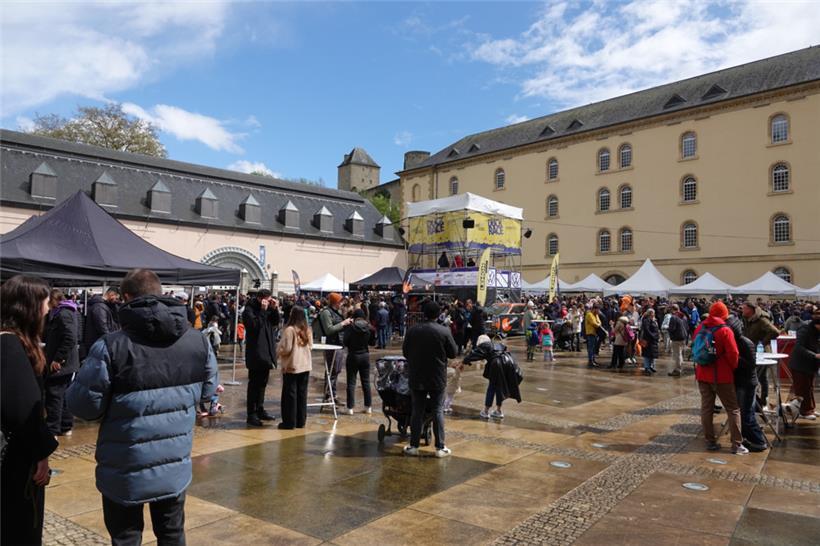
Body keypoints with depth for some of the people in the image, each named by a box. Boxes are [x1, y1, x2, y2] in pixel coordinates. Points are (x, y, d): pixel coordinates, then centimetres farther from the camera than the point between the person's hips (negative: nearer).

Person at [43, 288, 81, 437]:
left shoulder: (63, 314, -16)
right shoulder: (68, 312, 15)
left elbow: (70, 338, -25)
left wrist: (58, 359, -22)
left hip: (60, 363, -10)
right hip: (67, 362, 10)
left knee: (54, 396, -4)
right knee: (65, 395, 15)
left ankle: (52, 430, 2)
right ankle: (66, 427, 23)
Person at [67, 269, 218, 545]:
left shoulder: (111, 346, -19)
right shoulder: (198, 340, -5)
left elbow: (85, 405, -13)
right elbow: (208, 391, 7)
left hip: (126, 471, -3)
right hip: (176, 466, 3)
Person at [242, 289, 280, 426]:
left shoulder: (268, 309, 10)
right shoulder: (249, 310, -11)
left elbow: (276, 323, 8)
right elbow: (254, 325, -23)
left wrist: (275, 310, -4)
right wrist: (263, 311, -23)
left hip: (267, 352, 8)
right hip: (255, 353, -7)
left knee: (263, 382, 16)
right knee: (254, 383, -4)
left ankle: (260, 409, 28)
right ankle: (251, 415, 2)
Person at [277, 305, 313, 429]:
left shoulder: (290, 330, -15)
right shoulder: (307, 330, 6)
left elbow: (286, 349, -15)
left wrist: (278, 350, 4)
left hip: (291, 366, -6)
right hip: (305, 366, 6)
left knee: (290, 394, 3)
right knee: (302, 394, 11)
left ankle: (289, 422, 8)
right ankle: (301, 421, 17)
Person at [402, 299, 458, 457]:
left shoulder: (412, 330, -6)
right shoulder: (444, 331, -12)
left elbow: (405, 352, 3)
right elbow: (453, 353, -5)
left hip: (416, 378, 2)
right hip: (437, 378, -2)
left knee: (416, 411, 10)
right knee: (438, 411, 7)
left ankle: (413, 446, 16)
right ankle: (440, 447, 11)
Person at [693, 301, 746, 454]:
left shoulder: (700, 328, 3)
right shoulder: (725, 330, -13)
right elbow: (733, 354, -14)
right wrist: (733, 369, 3)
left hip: (702, 375, 5)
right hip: (721, 376, -5)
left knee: (706, 408, 9)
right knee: (733, 409, 6)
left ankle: (710, 442, 14)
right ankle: (736, 444, 6)